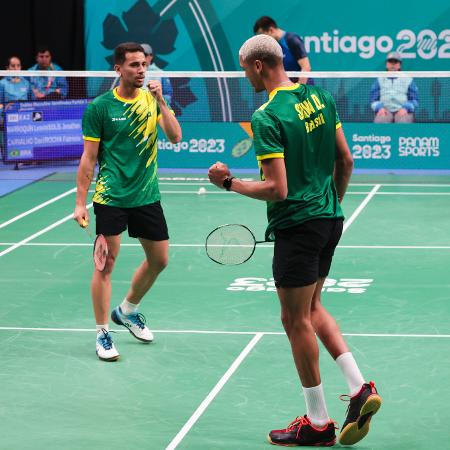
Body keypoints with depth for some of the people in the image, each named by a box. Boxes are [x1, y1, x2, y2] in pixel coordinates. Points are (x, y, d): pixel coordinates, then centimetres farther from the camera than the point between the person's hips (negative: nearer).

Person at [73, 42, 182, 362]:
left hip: (147, 196, 5)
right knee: (106, 264, -5)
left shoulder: (152, 99, 5)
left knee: (159, 260, 13)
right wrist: (80, 202, -7)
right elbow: (89, 158, -3)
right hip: (111, 198, -5)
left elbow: (175, 137, -7)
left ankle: (127, 311, 35)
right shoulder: (100, 107, -5)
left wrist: (160, 101, -16)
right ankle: (103, 333, 6)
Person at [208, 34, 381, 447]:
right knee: (312, 308, 22)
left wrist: (230, 182, -8)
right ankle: (359, 387, 11)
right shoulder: (321, 98, 5)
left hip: (297, 226, -8)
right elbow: (346, 161, 11)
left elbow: (277, 189, -22)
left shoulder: (266, 117, -19)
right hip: (329, 220, 8)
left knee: (297, 320, 4)